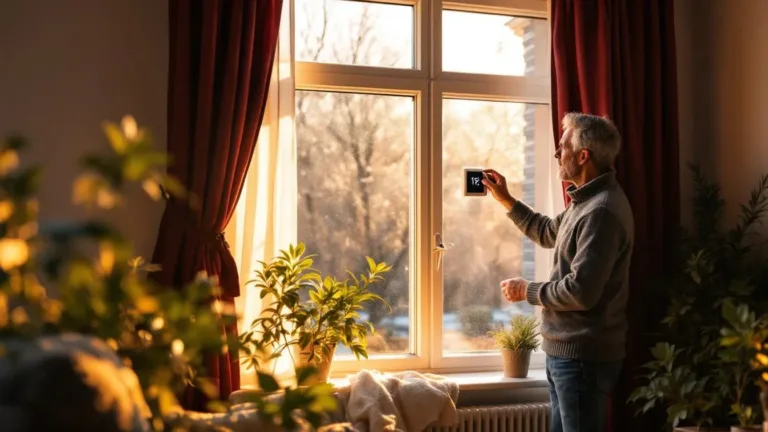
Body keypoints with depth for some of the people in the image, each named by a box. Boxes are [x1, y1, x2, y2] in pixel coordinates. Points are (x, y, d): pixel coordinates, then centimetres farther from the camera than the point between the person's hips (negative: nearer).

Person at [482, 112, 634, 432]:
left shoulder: (602, 211, -23)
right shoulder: (588, 201, 11)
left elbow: (581, 292, -28)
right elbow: (549, 233, 28)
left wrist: (527, 291, -13)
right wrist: (506, 200, 23)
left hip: (583, 355, -10)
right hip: (568, 351, 10)